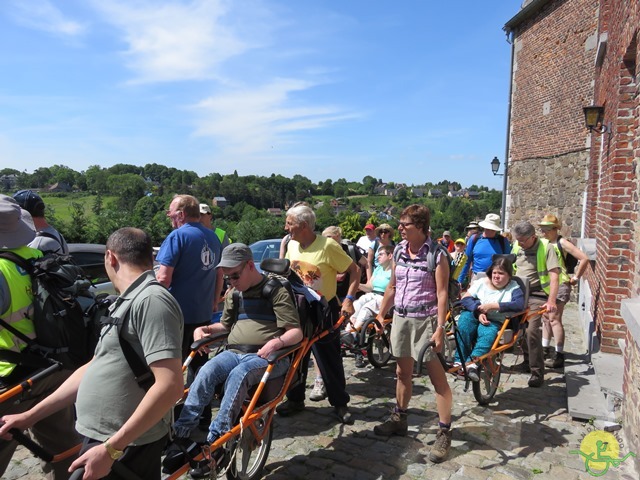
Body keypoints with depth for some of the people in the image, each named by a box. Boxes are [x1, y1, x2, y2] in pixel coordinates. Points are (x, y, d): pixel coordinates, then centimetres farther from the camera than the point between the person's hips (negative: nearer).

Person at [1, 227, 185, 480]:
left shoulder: (151, 300, -22)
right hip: (105, 439, 9)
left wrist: (110, 449, -25)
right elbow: (95, 368, 15)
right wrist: (31, 416, 15)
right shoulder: (129, 303, 12)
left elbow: (170, 386, -28)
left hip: (125, 448, -9)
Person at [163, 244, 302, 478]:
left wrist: (277, 342, -30)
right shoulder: (233, 294, 17)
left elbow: (296, 332, -10)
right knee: (206, 372, -25)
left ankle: (213, 443, -32)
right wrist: (204, 329, 10)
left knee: (238, 376, -36)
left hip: (266, 356, -5)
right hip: (234, 353, 6)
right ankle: (180, 436, -26)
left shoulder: (276, 291, -4)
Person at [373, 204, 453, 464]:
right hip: (401, 317, 6)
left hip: (426, 320, -6)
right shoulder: (398, 251, 5)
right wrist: (380, 314, 12)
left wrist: (440, 328, -18)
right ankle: (399, 419, 34)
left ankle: (444, 433, 12)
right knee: (403, 371, 18)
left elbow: (442, 294, -13)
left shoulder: (436, 254, -12)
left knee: (437, 376, 0)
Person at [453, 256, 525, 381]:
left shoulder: (513, 288, 2)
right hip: (476, 316, 2)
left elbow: (519, 305, -19)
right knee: (465, 317, -32)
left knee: (488, 333, -36)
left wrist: (493, 306, -22)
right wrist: (479, 312, -20)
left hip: (495, 322, -1)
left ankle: (472, 362, -45)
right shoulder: (482, 282, 7)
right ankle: (459, 360, -30)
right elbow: (465, 299, -3)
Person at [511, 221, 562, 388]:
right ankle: (528, 362, 31)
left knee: (532, 331, -15)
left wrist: (551, 301, -29)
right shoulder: (517, 246, 5)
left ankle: (537, 373, -6)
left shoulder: (546, 247, -12)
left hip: (537, 295, -6)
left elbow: (554, 275, -19)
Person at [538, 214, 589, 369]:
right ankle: (545, 348, 24)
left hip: (560, 285, -8)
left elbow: (584, 258, -17)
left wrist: (576, 277, -11)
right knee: (546, 317, 13)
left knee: (554, 318, -8)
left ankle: (559, 355, -3)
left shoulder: (562, 243, -12)